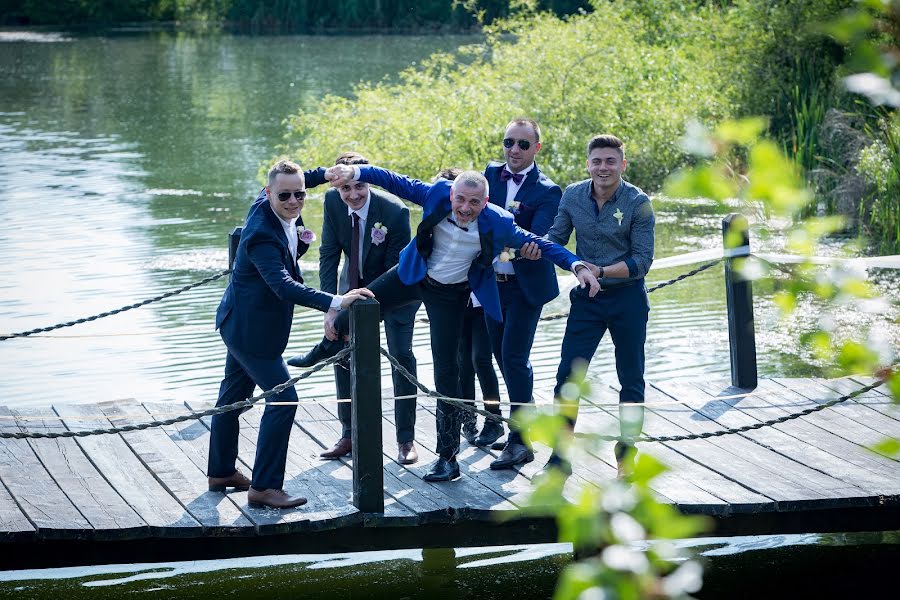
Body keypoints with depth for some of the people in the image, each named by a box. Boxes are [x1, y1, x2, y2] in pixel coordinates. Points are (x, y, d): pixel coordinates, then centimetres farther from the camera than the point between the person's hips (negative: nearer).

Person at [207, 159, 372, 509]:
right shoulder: (261, 234, -31)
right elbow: (284, 286, -42)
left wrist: (298, 237, 6)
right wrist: (335, 303, -49)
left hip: (241, 322, 10)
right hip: (252, 329, -10)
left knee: (234, 395, 21)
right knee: (283, 400, -9)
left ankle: (221, 471, 37)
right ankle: (264, 487, -4)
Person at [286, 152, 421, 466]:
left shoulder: (395, 211, -31)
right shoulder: (332, 201, -19)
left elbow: (396, 268, -25)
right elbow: (329, 253, -14)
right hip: (355, 284, 5)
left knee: (401, 355, -10)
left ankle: (406, 440, 0)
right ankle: (350, 435, 16)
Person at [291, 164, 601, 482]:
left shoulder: (498, 223, -27)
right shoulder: (437, 194, -25)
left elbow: (537, 243, -20)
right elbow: (396, 182, -18)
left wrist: (577, 265, -28)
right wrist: (355, 172, -30)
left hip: (449, 294, -2)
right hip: (414, 275, 2)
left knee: (446, 371, -3)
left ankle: (448, 457, 6)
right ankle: (326, 348, 45)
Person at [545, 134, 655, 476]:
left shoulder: (638, 203, -12)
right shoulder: (573, 196, -2)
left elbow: (642, 261, -15)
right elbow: (557, 236, 9)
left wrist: (600, 271, -27)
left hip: (627, 298, -2)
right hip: (587, 299, 3)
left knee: (631, 381, 7)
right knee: (568, 375, -4)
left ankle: (626, 457, 19)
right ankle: (560, 457, 4)